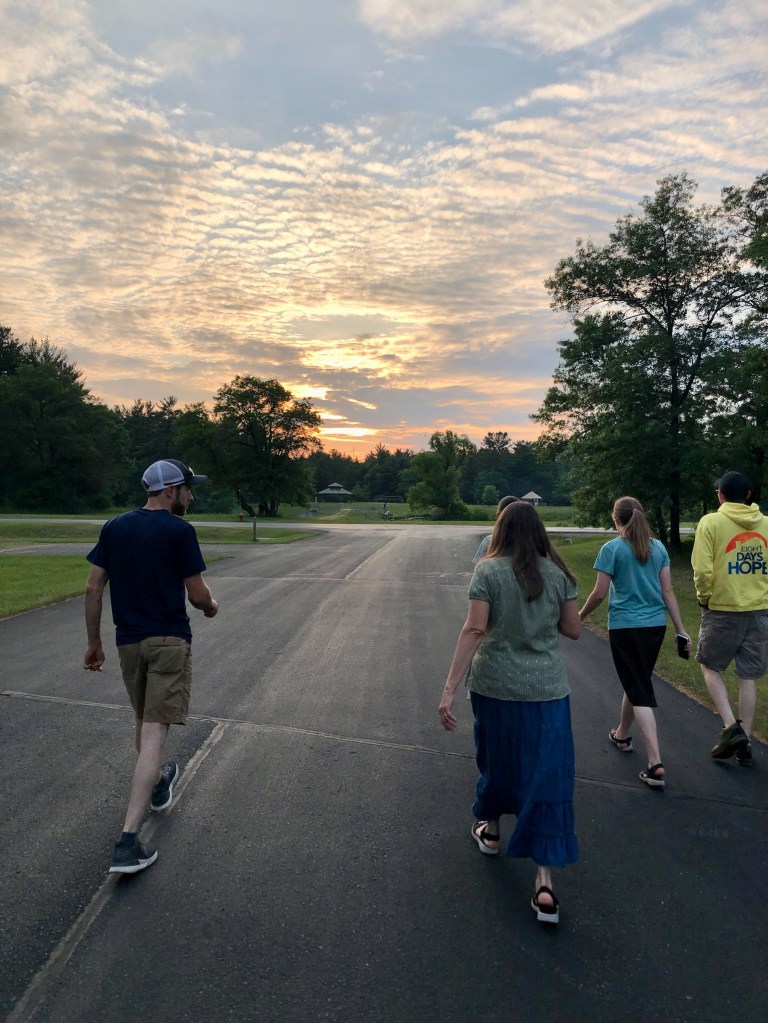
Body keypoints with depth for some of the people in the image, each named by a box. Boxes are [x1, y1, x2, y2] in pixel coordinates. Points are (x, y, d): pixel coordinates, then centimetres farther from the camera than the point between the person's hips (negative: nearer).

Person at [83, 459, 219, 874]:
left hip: (128, 641, 6)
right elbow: (198, 595, -10)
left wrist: (94, 643, 13)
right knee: (154, 733, -5)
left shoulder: (114, 527, 5)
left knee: (143, 721, 25)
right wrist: (211, 606, 12)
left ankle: (158, 783, 48)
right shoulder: (179, 530, -11)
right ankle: (128, 841, -7)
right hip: (169, 641, -6)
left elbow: (93, 588, 5)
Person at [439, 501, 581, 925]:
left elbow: (473, 630, -16)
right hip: (547, 690, 1)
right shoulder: (557, 573, 0)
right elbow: (573, 630, 5)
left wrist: (449, 688, -17)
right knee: (547, 776, 6)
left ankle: (490, 830, 45)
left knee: (497, 759, 22)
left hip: (495, 686, -1)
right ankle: (544, 882, 5)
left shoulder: (488, 571, -9)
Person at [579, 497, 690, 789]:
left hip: (625, 626, -6)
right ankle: (622, 735, 44)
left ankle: (656, 764, -8)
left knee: (640, 691, -2)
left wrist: (581, 615, 8)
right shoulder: (658, 547, 5)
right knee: (636, 682, 23)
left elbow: (600, 593, -9)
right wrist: (681, 630, 9)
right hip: (656, 625, 6)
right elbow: (668, 591, 5)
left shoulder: (612, 548, -10)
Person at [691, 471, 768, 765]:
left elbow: (702, 570, -16)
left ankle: (731, 727, 3)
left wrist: (704, 597, 0)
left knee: (711, 667, 16)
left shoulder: (711, 522, -10)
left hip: (722, 609, -4)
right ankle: (744, 743, 19)